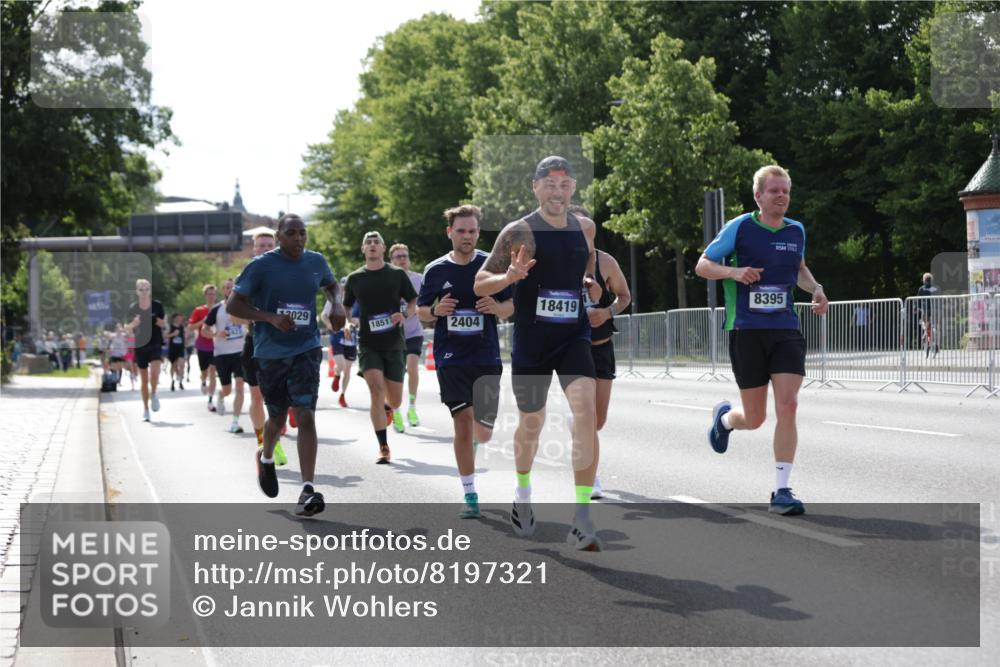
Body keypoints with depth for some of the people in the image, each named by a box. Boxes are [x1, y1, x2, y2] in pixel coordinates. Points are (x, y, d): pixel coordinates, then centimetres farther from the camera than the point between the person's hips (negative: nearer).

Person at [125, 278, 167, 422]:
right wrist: (133, 324, -16)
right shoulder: (133, 308, 0)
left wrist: (162, 324, -14)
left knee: (154, 372, -23)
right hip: (140, 346, 1)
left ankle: (153, 394, 7)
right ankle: (145, 409, 17)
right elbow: (128, 329, 5)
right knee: (144, 379, 6)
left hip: (156, 344, -1)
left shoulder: (157, 306, -2)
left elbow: (165, 324, 9)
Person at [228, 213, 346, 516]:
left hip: (306, 349, 1)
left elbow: (332, 284, 25)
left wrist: (337, 304, 3)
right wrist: (271, 318, -21)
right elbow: (233, 305, -8)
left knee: (306, 416, -14)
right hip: (270, 352, -1)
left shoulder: (316, 262, 3)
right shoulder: (261, 266, -8)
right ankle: (265, 458, 48)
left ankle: (308, 490, -18)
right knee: (278, 417, 13)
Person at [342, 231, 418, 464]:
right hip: (368, 345, -1)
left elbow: (414, 302, 9)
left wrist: (405, 315, -12)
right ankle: (383, 448, -12)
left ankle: (386, 408, 44)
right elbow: (345, 307, 18)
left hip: (394, 344, 1)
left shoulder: (397, 274, 4)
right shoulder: (355, 279, 7)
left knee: (395, 401, 4)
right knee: (377, 391, -19)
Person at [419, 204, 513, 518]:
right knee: (463, 423, -7)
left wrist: (496, 307, -15)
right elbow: (420, 311, 11)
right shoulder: (435, 271, 2)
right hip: (451, 360, 0)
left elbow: (511, 307, 7)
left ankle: (473, 440, 37)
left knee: (482, 432, -2)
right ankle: (470, 495, 3)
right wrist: (436, 310, -11)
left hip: (486, 357, 0)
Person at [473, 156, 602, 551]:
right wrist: (510, 277, -25)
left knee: (586, 414, -19)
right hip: (531, 341, -2)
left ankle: (581, 520, -18)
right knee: (531, 423, 14)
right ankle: (523, 495, 45)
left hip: (574, 337, 2)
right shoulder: (519, 232, -8)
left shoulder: (586, 229, 6)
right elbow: (480, 284, -8)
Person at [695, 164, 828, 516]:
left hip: (786, 331, 3)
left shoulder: (796, 230, 10)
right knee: (755, 418, 3)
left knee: (788, 405, -13)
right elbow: (702, 266, 1)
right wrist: (734, 271, -18)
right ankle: (724, 417, 42)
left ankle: (781, 491, -7)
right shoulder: (740, 228, -4)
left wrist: (815, 288, 10)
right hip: (747, 331, -3)